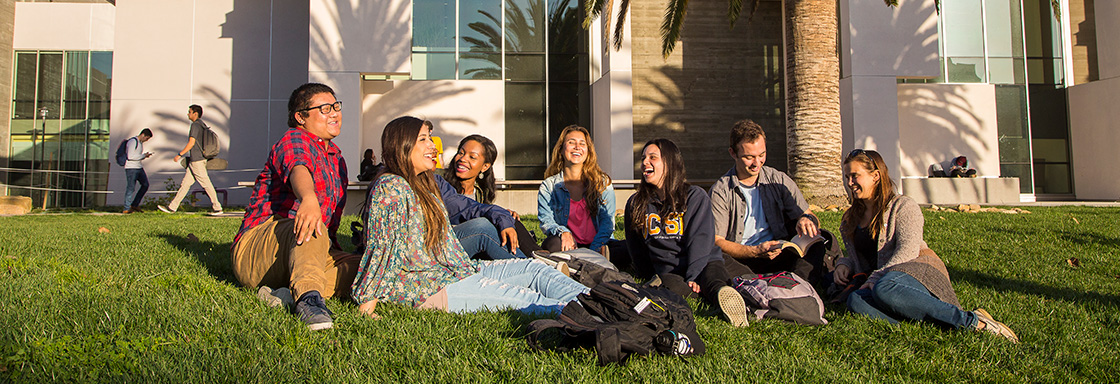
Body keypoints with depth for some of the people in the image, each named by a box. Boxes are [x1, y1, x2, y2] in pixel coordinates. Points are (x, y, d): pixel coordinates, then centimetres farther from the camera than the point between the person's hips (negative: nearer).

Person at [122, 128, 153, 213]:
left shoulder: (140, 142, 16)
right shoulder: (133, 141, -14)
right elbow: (130, 156, -22)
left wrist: (145, 155, 7)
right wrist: (143, 155, -14)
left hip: (139, 167, 10)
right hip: (131, 168, -10)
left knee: (145, 185, 11)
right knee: (131, 188, -6)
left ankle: (135, 205, 17)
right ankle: (127, 209, 1)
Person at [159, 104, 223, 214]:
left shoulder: (195, 125, -13)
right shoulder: (202, 125, 16)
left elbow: (191, 142, -17)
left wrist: (180, 154, -11)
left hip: (196, 160, -10)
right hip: (194, 161, 10)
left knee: (206, 184, -6)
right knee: (185, 183, 11)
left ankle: (217, 208, -2)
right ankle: (172, 207, 16)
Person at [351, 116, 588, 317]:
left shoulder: (424, 185, 18)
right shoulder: (390, 187, -13)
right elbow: (382, 248, -17)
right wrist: (367, 304, -17)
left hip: (453, 272, 10)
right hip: (424, 288, -10)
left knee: (535, 269, -3)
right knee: (518, 297, -21)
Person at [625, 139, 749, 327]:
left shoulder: (695, 196, 5)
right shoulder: (635, 204, 15)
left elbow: (700, 240, -6)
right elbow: (635, 249, 20)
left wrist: (693, 277, -18)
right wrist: (650, 277, 11)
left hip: (703, 264, -2)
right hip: (666, 272, 2)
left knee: (713, 277, -37)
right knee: (669, 285, -35)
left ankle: (724, 292, -66)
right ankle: (719, 293, -51)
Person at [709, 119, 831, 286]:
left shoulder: (780, 181, 9)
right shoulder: (720, 191, 0)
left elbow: (811, 217, 11)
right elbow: (717, 241, -6)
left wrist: (806, 219, -16)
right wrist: (755, 251, -23)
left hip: (780, 256, 3)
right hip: (741, 262, -3)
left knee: (821, 238, -21)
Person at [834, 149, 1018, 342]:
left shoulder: (902, 206, 4)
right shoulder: (850, 219, 23)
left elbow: (908, 250, -11)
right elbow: (853, 255, 28)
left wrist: (876, 277, -22)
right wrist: (844, 265, 3)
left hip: (918, 270, -5)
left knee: (884, 289, -42)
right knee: (855, 300, -33)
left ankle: (972, 320, -32)